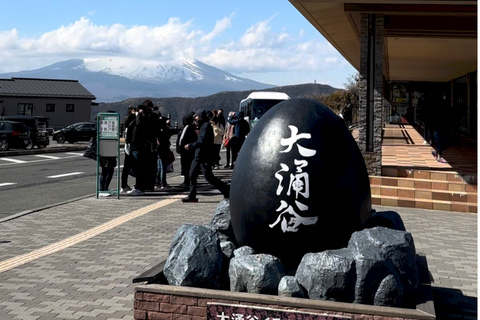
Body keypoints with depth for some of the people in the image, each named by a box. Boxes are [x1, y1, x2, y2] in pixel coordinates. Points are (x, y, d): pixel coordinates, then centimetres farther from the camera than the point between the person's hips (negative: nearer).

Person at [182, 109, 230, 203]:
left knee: (209, 177, -9)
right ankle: (192, 196, 14)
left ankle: (227, 191, -2)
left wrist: (190, 145, -15)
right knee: (192, 174, 9)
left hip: (205, 158, -10)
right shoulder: (203, 126, 18)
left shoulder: (206, 126, -14)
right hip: (199, 157, 10)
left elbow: (202, 142, -22)